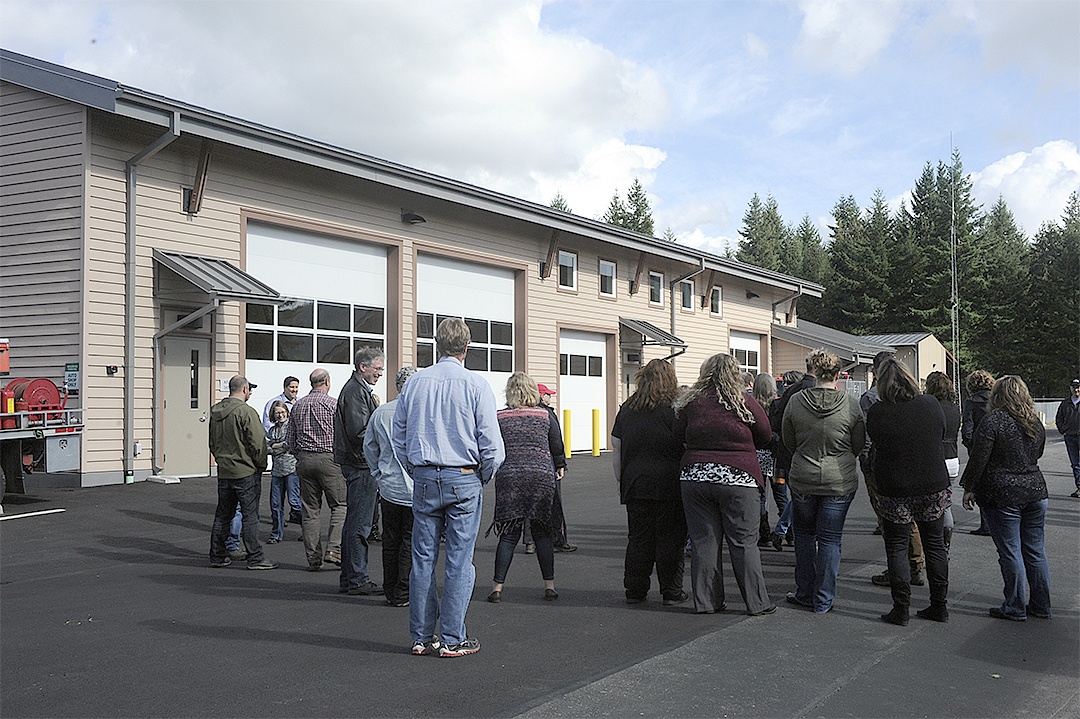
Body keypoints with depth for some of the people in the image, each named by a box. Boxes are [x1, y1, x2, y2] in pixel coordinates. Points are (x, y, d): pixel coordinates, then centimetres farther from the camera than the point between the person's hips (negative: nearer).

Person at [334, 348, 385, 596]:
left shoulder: (360, 389, 20)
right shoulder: (356, 391, -14)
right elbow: (359, 432, -22)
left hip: (357, 464, 11)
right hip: (361, 466, -11)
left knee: (354, 522, 14)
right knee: (360, 524, -6)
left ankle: (348, 579, 21)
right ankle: (357, 580, -1)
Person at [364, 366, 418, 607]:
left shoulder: (381, 412, 3)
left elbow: (369, 446, 12)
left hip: (388, 486, 4)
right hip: (416, 488, -4)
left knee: (391, 540, 15)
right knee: (411, 541, 4)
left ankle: (390, 590, 23)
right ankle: (402, 594, 8)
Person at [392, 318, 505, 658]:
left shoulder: (415, 383, 3)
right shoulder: (476, 385, -8)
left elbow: (399, 438, 10)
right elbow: (491, 444, -8)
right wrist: (485, 476, 9)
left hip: (424, 479, 4)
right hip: (464, 480, -3)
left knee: (422, 559, 9)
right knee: (459, 561, 2)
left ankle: (421, 636, 16)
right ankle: (452, 639, 7)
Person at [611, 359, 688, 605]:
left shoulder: (627, 409, 7)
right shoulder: (675, 408, -6)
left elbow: (616, 449, 10)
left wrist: (621, 483, 16)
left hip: (635, 483, 4)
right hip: (668, 483, -4)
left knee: (638, 538, 10)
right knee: (670, 538, 4)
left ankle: (635, 591, 14)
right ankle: (671, 592, 8)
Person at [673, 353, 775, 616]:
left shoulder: (690, 401, 2)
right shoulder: (745, 402, -4)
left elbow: (678, 436, 11)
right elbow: (765, 437, 6)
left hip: (694, 476, 2)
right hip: (738, 478, -2)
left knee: (703, 542, 8)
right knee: (744, 543, 4)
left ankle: (706, 601, 13)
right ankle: (757, 603, 9)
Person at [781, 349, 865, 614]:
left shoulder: (796, 402, -9)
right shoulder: (851, 404, -11)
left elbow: (787, 440, 4)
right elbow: (859, 445, 0)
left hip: (803, 479, 1)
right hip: (840, 481, -1)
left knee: (804, 534, 18)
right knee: (830, 539, 7)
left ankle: (805, 593, 24)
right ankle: (823, 600, 12)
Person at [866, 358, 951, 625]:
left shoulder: (877, 412, -14)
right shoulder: (931, 404, -5)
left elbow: (875, 445, 0)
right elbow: (942, 437, 9)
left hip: (895, 491, -3)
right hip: (934, 486, 3)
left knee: (897, 548, 6)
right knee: (935, 545, 13)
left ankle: (901, 609, 6)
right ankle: (939, 606, 20)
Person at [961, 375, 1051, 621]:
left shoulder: (992, 421, -13)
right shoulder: (1035, 422, 8)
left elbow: (978, 459, -13)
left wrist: (969, 488, -5)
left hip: (1002, 495, -6)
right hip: (1036, 491, 7)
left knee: (1010, 553, 0)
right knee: (1036, 551, 12)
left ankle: (1015, 608, 6)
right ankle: (1041, 606, 19)